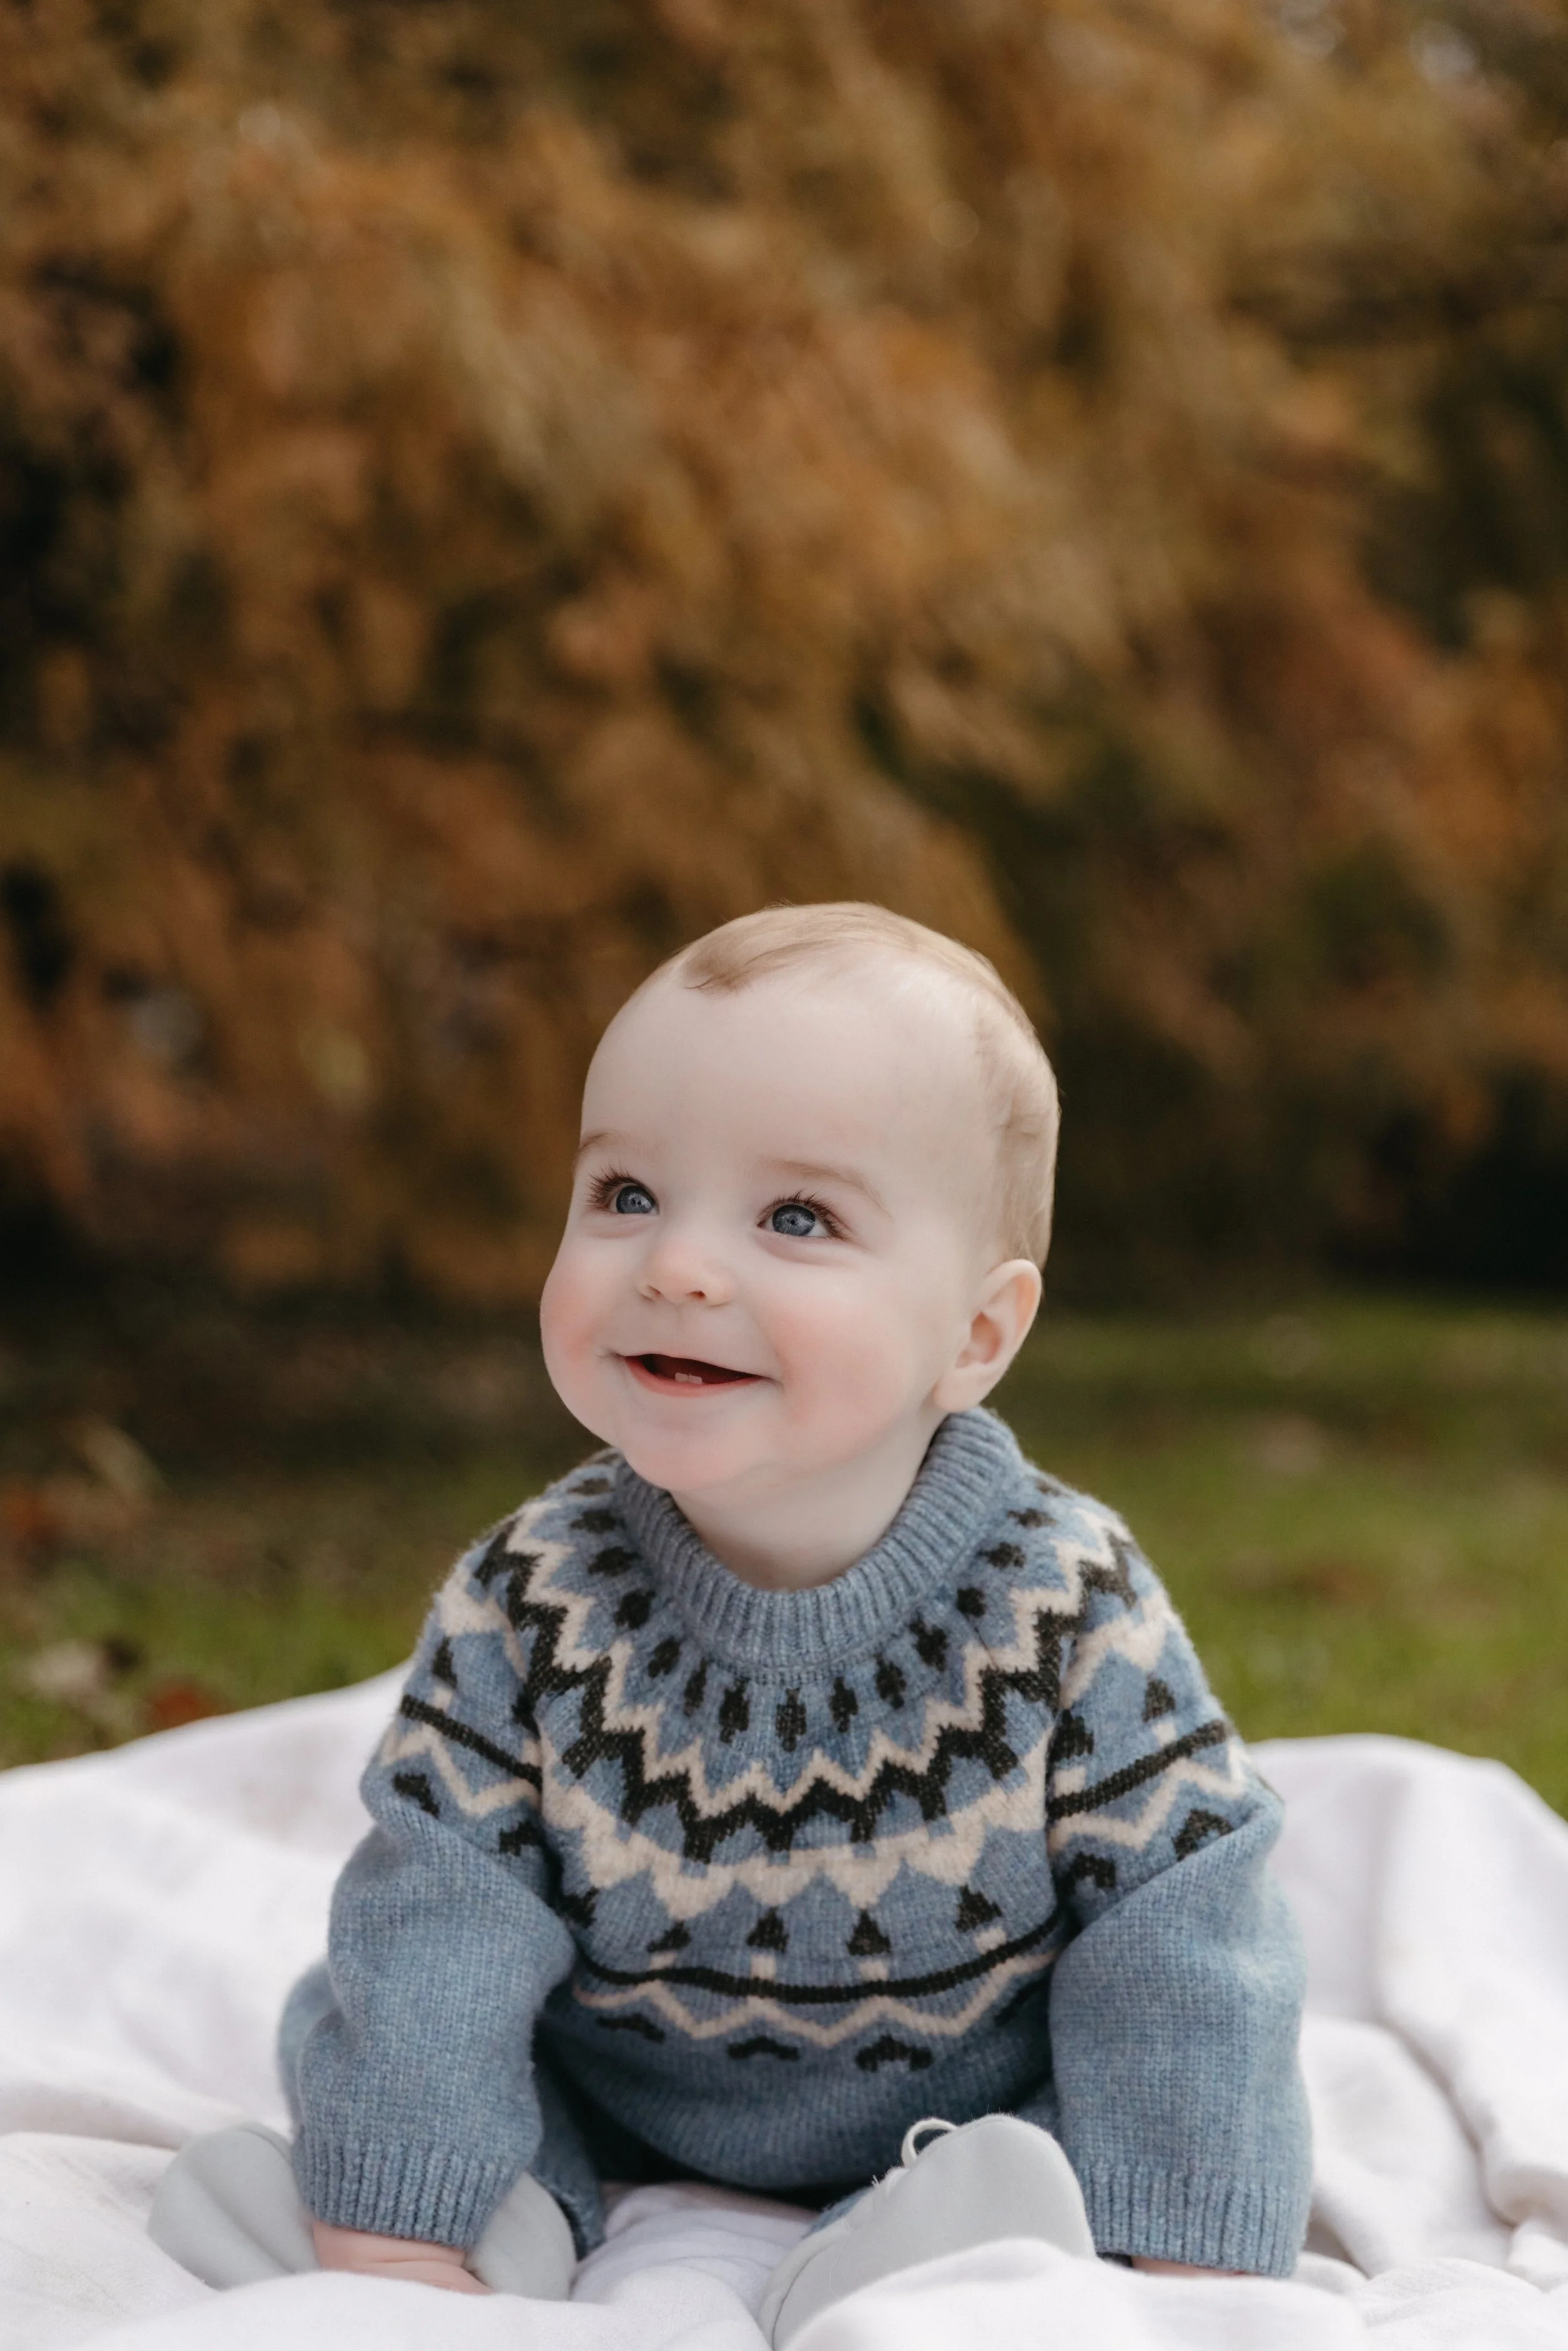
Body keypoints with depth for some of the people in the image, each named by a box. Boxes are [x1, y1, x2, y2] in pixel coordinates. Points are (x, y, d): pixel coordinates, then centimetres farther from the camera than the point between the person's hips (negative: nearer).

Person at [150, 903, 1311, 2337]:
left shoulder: (1073, 1617, -22)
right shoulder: (530, 1612, -19)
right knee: (338, 2015, -7)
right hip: (607, 2126, 2)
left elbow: (1179, 1940, -19)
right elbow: (436, 1930, -19)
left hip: (977, 2111, -1)